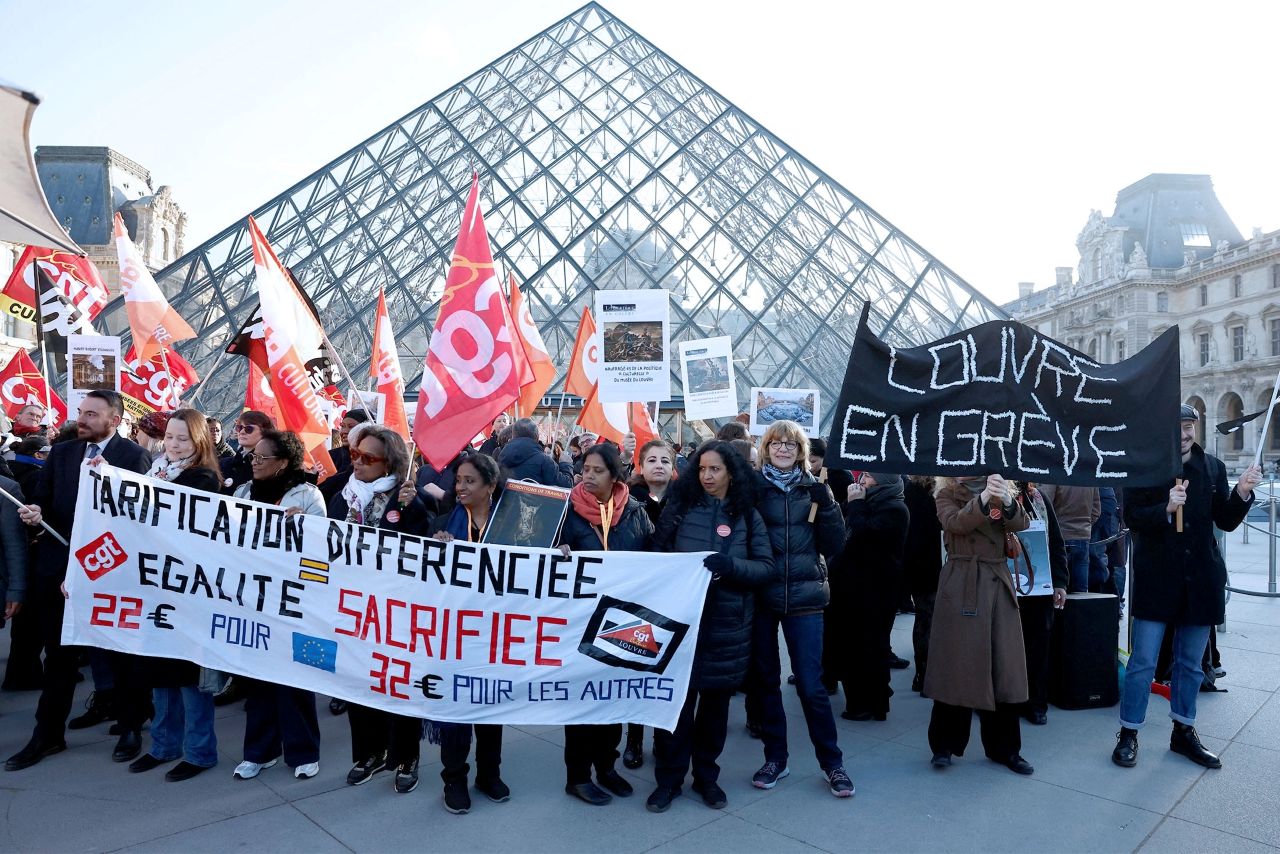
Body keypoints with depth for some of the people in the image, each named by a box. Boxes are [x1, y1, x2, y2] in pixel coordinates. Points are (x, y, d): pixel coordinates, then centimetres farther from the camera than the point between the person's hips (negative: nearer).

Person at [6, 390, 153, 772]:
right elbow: (40, 501, 8)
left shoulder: (135, 457, -8)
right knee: (58, 654, 14)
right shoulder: (60, 452, 9)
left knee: (122, 651, 9)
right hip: (59, 566, 5)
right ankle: (48, 733, 28)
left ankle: (130, 727, 24)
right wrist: (35, 512, -13)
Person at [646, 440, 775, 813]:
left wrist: (731, 564, -20)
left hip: (727, 623, 1)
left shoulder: (748, 516, 3)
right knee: (676, 698, 2)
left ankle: (706, 775, 29)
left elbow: (768, 568, -4)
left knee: (716, 699, 12)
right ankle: (669, 778, 18)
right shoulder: (680, 507, 2)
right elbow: (656, 556, 7)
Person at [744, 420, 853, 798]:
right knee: (764, 679, 10)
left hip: (803, 596, 0)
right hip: (760, 595, 0)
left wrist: (827, 505, -10)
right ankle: (775, 757, 26)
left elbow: (833, 547, 1)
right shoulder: (752, 486, 0)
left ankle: (832, 763, 19)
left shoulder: (813, 489, 5)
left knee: (811, 683, 1)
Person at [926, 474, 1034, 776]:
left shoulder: (999, 492, 12)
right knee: (957, 663, 0)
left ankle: (1004, 748, 20)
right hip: (961, 585, -3)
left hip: (998, 583, 4)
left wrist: (1007, 501, -26)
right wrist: (983, 499, -30)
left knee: (1003, 667, 6)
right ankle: (945, 744, 13)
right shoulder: (947, 494, 3)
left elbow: (1020, 524, -6)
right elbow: (956, 522, -17)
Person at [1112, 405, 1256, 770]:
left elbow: (1226, 521, 5)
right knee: (1143, 661, 1)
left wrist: (1242, 493, -12)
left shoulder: (1213, 467, 5)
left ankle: (1183, 732, 30)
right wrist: (1166, 509, -25)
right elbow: (1132, 517, -9)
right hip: (1157, 578, -4)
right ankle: (1128, 735, 12)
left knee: (1190, 662, 15)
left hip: (1200, 578, 4)